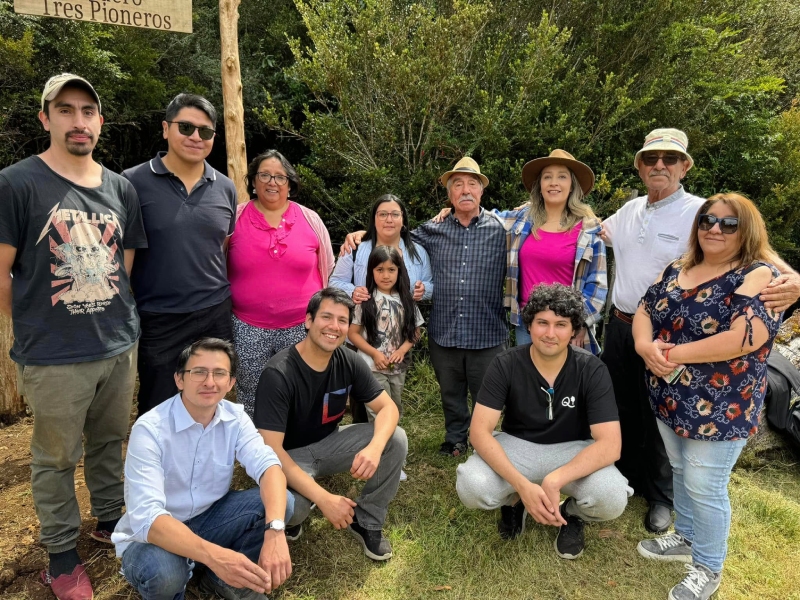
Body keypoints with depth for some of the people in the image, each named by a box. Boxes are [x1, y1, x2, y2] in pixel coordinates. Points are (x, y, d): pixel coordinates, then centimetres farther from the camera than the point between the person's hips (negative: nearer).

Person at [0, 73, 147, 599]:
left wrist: (115, 320, 10)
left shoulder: (121, 188, 7)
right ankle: (62, 555, 30)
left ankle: (109, 519, 40)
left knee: (110, 442, 19)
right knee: (56, 458, 11)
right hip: (54, 357, -4)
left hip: (121, 346, 4)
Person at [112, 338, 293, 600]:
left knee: (279, 502, -20)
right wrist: (213, 555, -49)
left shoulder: (235, 417, -10)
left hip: (208, 519, 4)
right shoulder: (150, 429, -24)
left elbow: (268, 465, -24)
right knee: (161, 572, -38)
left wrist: (275, 531, -43)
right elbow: (146, 517, -34)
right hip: (154, 535, -4)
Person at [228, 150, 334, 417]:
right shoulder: (235, 219, -1)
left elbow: (327, 271, 9)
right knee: (251, 402, 13)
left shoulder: (310, 220, 2)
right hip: (247, 329, 0)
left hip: (302, 328, 1)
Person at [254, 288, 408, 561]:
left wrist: (375, 447, -33)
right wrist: (324, 498, -37)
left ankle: (367, 521, 4)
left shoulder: (349, 362, -12)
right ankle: (290, 516, 5)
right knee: (288, 504, -36)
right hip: (289, 455, -5)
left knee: (396, 440, -16)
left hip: (329, 442, 5)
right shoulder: (278, 373, -27)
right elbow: (270, 449, -30)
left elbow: (387, 407, -9)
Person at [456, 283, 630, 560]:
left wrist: (554, 480, -37)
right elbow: (480, 431, -21)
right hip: (517, 446, 1)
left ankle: (572, 514, 8)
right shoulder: (505, 365, -17)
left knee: (612, 498, -31)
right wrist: (522, 485, -35)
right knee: (470, 487, -29)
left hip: (572, 451, 0)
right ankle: (514, 501, 10)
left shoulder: (592, 370, -18)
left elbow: (610, 443, -23)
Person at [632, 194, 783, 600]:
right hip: (669, 397, 6)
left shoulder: (758, 276, -14)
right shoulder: (677, 270, 7)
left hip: (720, 407, -6)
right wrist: (645, 345, -17)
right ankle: (686, 537, 43)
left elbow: (747, 336, -26)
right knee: (680, 471, 21)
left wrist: (677, 353, -20)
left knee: (704, 486, 4)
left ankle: (708, 567, 27)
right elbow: (643, 311, 5)